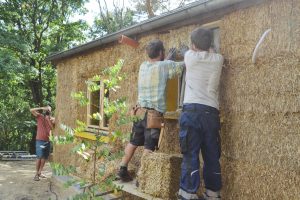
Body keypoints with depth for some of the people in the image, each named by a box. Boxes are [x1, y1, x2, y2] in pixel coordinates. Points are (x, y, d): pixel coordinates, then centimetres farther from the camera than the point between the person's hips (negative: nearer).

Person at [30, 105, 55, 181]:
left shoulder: (52, 119, 8)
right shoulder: (39, 116, 2)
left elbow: (52, 128, -7)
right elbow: (31, 110, -12)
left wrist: (49, 119, -14)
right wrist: (41, 108, -15)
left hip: (47, 140, 4)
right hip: (40, 140, -4)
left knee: (44, 157, 7)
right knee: (39, 157, -8)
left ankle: (40, 173, 19)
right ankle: (36, 174, 0)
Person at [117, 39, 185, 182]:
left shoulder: (143, 66, 10)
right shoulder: (165, 66, -8)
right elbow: (184, 65, 0)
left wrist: (168, 58, 34)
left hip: (140, 111, 6)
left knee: (133, 142, 15)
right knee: (149, 147, -2)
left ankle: (122, 170, 20)